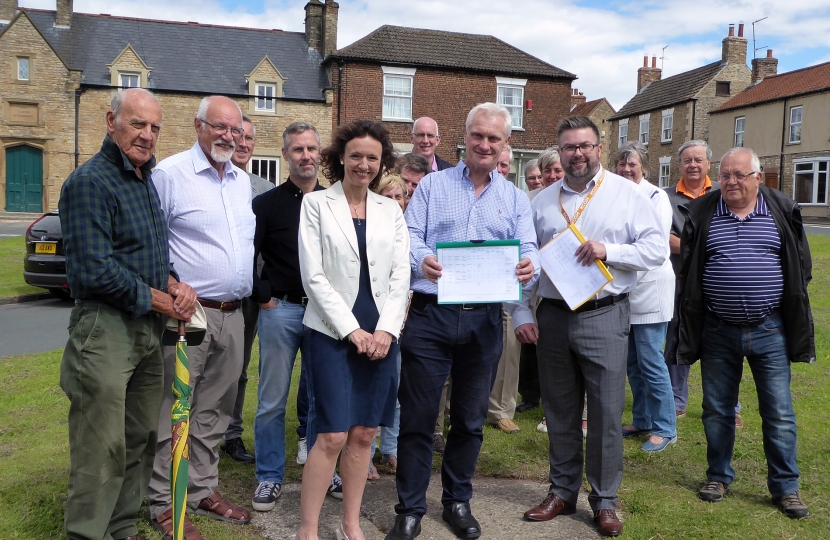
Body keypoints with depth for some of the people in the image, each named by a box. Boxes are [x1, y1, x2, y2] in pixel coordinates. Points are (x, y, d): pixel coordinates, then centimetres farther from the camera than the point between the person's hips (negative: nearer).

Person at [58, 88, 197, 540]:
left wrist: (174, 284, -1)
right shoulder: (90, 181, -12)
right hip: (105, 328, -8)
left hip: (149, 328, 8)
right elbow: (95, 270, -20)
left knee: (140, 439, 16)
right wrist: (160, 301, -13)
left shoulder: (145, 180, 14)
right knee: (101, 448, -2)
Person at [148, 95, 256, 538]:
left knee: (214, 411, 15)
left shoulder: (242, 180, 15)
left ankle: (203, 490, 28)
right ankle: (163, 503, 15)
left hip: (232, 314, 7)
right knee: (173, 410, 1)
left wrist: (254, 288, 18)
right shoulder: (170, 173, -7)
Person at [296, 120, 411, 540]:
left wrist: (386, 331, -7)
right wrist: (352, 330, -11)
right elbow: (313, 276, -6)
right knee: (332, 436, -6)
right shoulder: (316, 204, 1)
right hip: (332, 332, -3)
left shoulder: (391, 210, 11)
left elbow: (400, 276, 6)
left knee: (364, 433, 8)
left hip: (380, 335, 4)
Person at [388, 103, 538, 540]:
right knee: (417, 415, 2)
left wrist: (528, 267, -22)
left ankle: (457, 501, 31)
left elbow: (528, 250, 3)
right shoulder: (432, 185, 6)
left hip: (484, 319, 2)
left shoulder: (515, 198, 12)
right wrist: (421, 258, -25)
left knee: (470, 418, 13)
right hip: (430, 313, -2)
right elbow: (409, 237, -2)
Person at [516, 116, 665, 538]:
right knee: (559, 411, 12)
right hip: (552, 316, 3)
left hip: (604, 316, -3)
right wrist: (521, 314, 3)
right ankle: (563, 491, 28)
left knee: (606, 413, 1)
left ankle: (605, 502, 18)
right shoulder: (542, 201, 9)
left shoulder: (627, 194, 1)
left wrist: (608, 250, -18)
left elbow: (656, 248, -3)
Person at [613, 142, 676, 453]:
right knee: (632, 361, 13)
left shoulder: (656, 197, -7)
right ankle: (642, 420, 26)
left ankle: (665, 428, 9)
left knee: (651, 361, -4)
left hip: (649, 286, -6)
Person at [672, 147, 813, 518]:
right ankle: (719, 476, 28)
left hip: (769, 330, -1)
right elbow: (687, 269, 4)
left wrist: (788, 305, 3)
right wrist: (692, 325, -1)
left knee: (779, 412, 5)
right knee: (717, 409, 12)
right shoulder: (700, 214, 0)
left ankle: (785, 487, 20)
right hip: (718, 331, 1)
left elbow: (801, 267, 7)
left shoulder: (783, 212, 0)